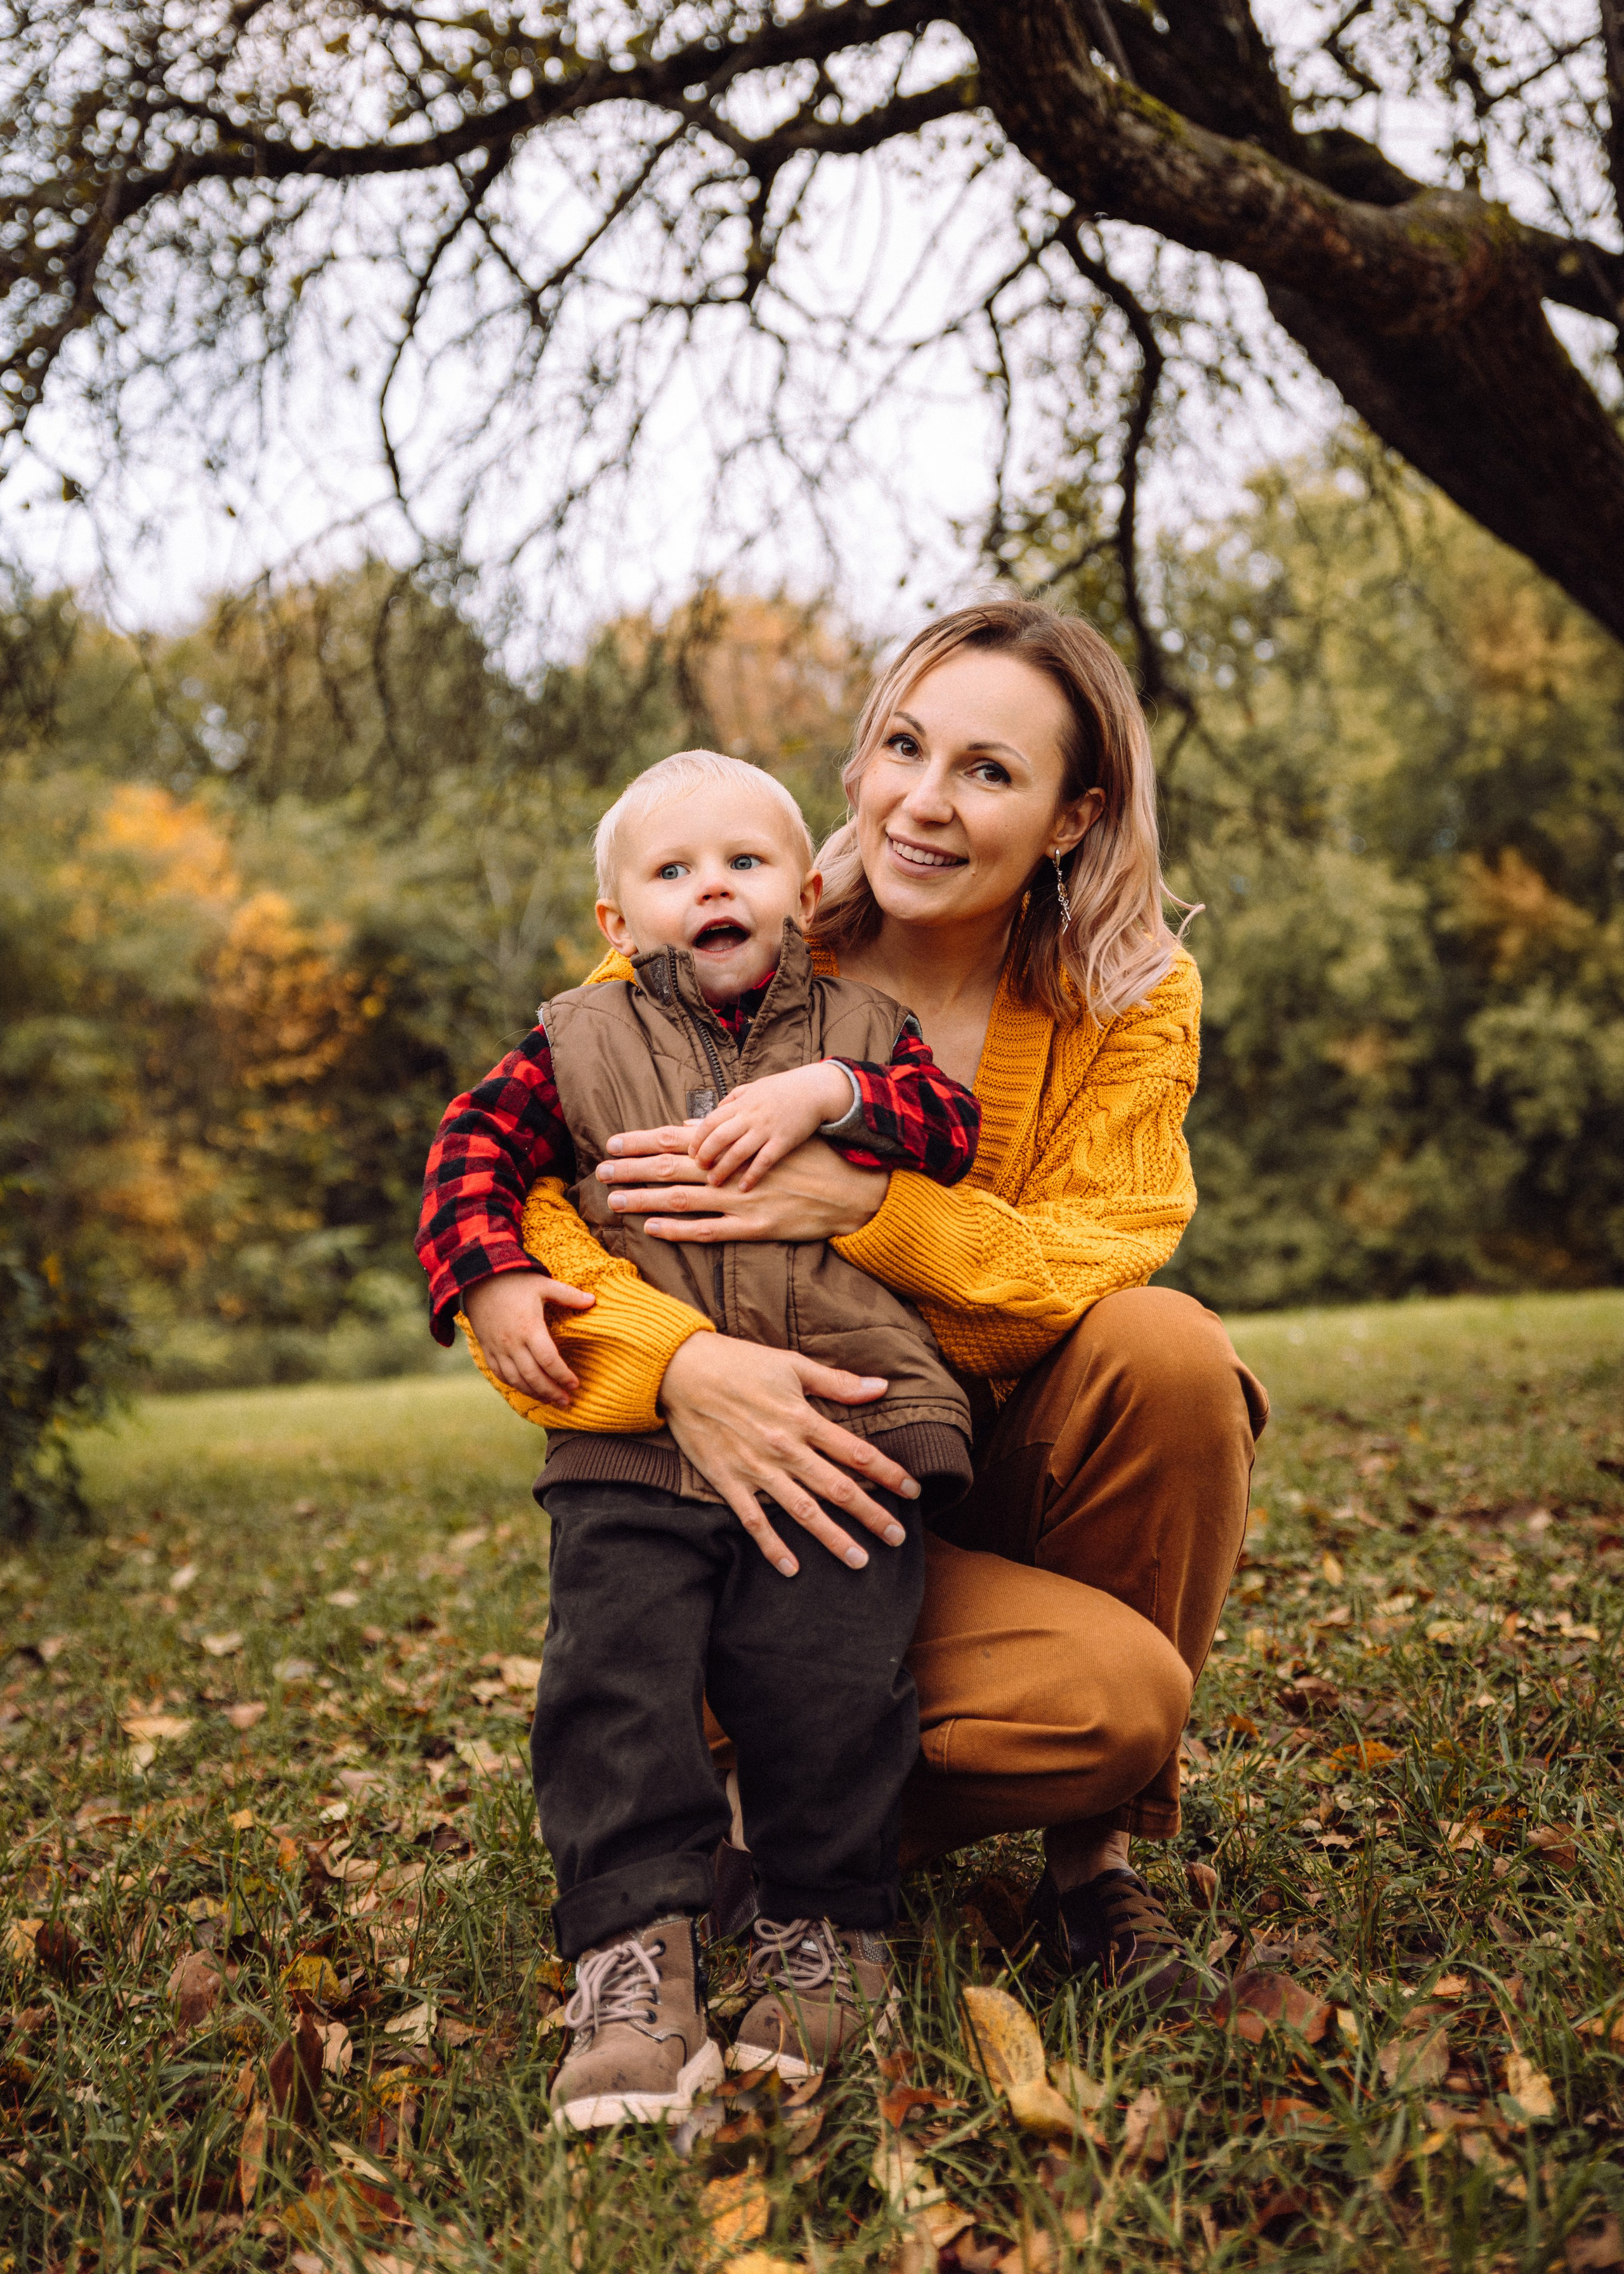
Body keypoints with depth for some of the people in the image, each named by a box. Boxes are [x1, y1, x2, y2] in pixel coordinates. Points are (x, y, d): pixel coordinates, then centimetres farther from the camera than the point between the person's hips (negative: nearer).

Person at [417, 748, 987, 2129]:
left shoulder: (860, 1029, 13)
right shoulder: (581, 1046, 12)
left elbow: (954, 1126, 1)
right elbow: (471, 1147, 11)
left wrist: (826, 1094, -14)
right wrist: (489, 1282, -3)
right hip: (636, 1452, 1)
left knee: (835, 1679, -6)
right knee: (614, 1680, -9)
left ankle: (830, 1936, 14)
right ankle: (635, 1962, -1)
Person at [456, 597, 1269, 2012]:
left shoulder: (1131, 1001, -4)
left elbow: (1093, 1269, -16)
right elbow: (505, 1198, -18)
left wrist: (859, 1204, -33)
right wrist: (679, 1362, -38)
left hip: (1009, 1472, 4)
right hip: (791, 1502, -3)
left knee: (1172, 1348, -28)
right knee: (1110, 1691, -27)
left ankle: (1095, 1855, -8)